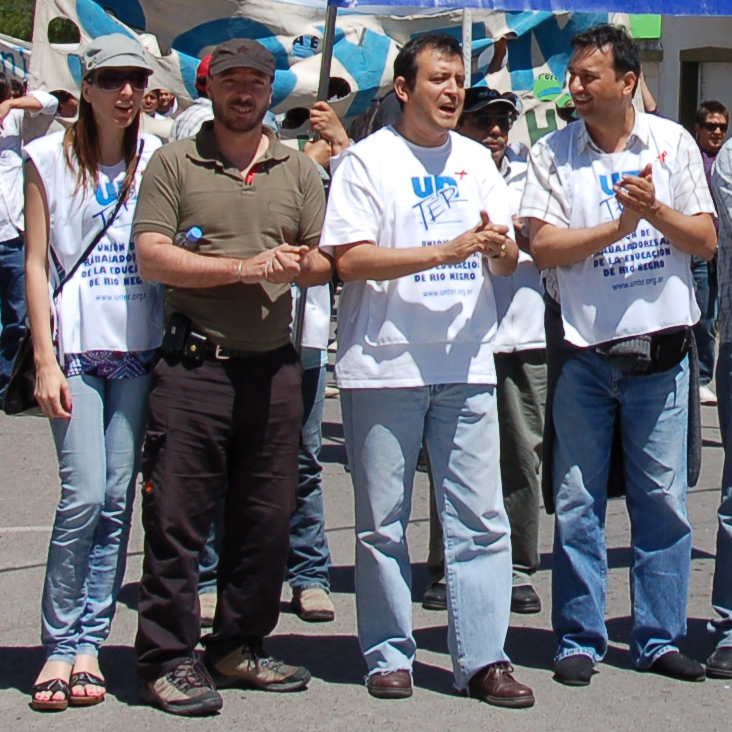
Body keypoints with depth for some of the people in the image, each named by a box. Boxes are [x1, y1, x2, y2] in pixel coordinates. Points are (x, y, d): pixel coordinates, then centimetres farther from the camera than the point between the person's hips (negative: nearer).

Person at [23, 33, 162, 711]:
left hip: (140, 349, 2)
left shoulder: (156, 159, 8)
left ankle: (89, 642, 12)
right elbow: (36, 263, 2)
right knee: (84, 496, -11)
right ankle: (61, 643, 2)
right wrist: (44, 359, -6)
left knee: (118, 499, 2)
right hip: (77, 349, -2)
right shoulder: (50, 158, 3)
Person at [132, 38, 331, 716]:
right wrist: (243, 267, -15)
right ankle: (167, 659, 5)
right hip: (193, 365, -4)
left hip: (272, 366, 4)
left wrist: (301, 265, -10)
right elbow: (151, 255, -7)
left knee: (266, 518, 8)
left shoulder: (298, 169, 15)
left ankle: (240, 646, 22)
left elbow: (325, 262, 14)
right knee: (176, 517, -3)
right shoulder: (174, 162, 3)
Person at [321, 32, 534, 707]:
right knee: (382, 523, 4)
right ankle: (389, 655, 16)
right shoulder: (368, 160, -1)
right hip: (384, 366, -4)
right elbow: (349, 259, -12)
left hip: (466, 365, 4)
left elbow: (508, 260, 15)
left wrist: (498, 246, -9)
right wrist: (445, 251, -17)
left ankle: (482, 659, 8)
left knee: (481, 518, 2)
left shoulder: (476, 160, 14)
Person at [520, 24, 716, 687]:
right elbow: (543, 246, -9)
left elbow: (705, 241, 1)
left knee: (664, 498, 5)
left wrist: (653, 209, -15)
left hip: (661, 346, 1)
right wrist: (620, 226, -17)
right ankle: (579, 641, 14)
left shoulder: (673, 142, 4)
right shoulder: (552, 154, 1)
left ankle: (658, 639, 16)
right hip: (583, 351, -1)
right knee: (578, 502, 3)